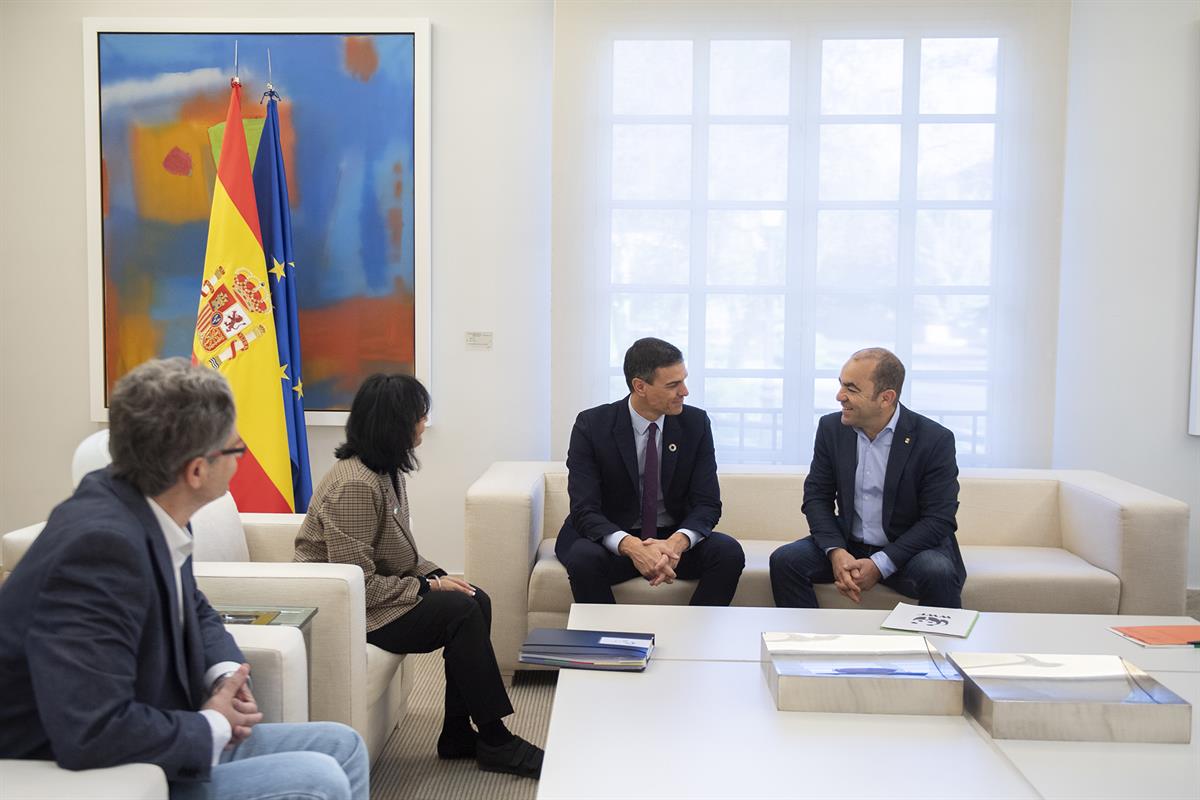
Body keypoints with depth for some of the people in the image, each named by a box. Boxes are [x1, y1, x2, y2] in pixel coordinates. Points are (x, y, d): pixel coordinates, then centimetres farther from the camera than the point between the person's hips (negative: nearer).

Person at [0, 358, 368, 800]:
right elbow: (93, 734, -36)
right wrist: (213, 727, -19)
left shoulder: (149, 511, -3)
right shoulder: (102, 543, -29)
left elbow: (195, 611, 17)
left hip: (160, 748, 9)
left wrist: (225, 673, -4)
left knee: (341, 746, 10)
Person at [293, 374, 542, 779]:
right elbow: (358, 583, -25)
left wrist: (435, 573, -2)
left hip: (376, 591, 10)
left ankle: (459, 733, 2)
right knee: (460, 610, -19)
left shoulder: (386, 471, 6)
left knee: (477, 600, -5)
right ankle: (495, 742, -6)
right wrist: (427, 587, -18)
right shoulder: (354, 486, -25)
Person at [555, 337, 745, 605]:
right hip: (612, 540, -2)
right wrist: (631, 546, -36)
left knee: (729, 552, -25)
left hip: (674, 540, 2)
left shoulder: (696, 423, -4)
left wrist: (677, 542, -29)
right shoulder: (592, 425, -12)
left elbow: (707, 504, -6)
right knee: (584, 557, -34)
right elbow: (584, 510, -17)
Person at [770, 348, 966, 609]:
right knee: (784, 560, -19)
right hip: (848, 546, 3)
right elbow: (816, 497, 1)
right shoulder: (831, 428, -2)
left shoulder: (935, 440, -13)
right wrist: (836, 552, -17)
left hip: (907, 549, -3)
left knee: (938, 573, -34)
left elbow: (939, 519, -14)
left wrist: (880, 565, -23)